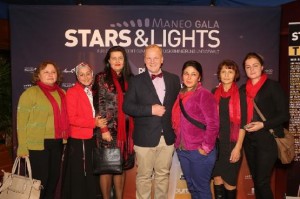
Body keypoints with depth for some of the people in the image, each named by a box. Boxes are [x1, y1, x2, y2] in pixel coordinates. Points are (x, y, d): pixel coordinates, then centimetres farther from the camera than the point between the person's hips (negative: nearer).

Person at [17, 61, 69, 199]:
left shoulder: (62, 93, 9)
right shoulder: (30, 93, -7)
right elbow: (21, 121, -9)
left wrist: (64, 138, 6)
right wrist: (23, 147, -12)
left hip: (57, 143, 6)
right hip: (38, 144, -5)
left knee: (54, 177, 15)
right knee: (40, 180, 3)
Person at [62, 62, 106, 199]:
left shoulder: (93, 91, 10)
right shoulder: (72, 92, -9)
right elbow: (72, 119, -16)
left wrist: (100, 122, 1)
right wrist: (94, 123, -18)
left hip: (92, 138, 6)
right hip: (78, 140, -6)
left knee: (91, 173, 17)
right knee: (78, 175, 5)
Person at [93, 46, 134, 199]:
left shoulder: (129, 78, 10)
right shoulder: (102, 78, -2)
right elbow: (99, 105, -7)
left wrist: (132, 129, 5)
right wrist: (103, 129, -13)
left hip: (125, 129, 4)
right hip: (109, 129, -4)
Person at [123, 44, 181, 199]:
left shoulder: (174, 79, 6)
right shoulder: (137, 81, -1)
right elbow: (127, 106, -7)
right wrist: (150, 110, -18)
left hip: (167, 136, 3)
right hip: (145, 137, -2)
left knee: (163, 174, 15)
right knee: (144, 176, 10)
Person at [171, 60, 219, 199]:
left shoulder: (204, 94, -11)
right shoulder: (181, 95, 9)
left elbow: (213, 124, -16)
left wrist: (206, 147, -16)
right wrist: (179, 142, 8)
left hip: (199, 151, -6)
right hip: (182, 150, 6)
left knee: (201, 187, 9)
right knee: (191, 186, 19)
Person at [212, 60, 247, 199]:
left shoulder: (240, 94, -4)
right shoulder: (214, 93, 5)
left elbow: (243, 123, -7)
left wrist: (238, 147, -11)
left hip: (232, 143, -3)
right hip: (216, 142, 3)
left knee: (229, 180, 5)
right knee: (217, 178, 8)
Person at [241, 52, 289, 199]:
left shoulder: (273, 86, -5)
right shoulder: (243, 89, 10)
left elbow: (284, 114, -8)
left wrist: (263, 125, -17)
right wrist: (244, 125, 1)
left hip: (267, 140, -5)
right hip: (249, 141, 6)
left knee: (262, 182, -6)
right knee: (256, 180, 13)